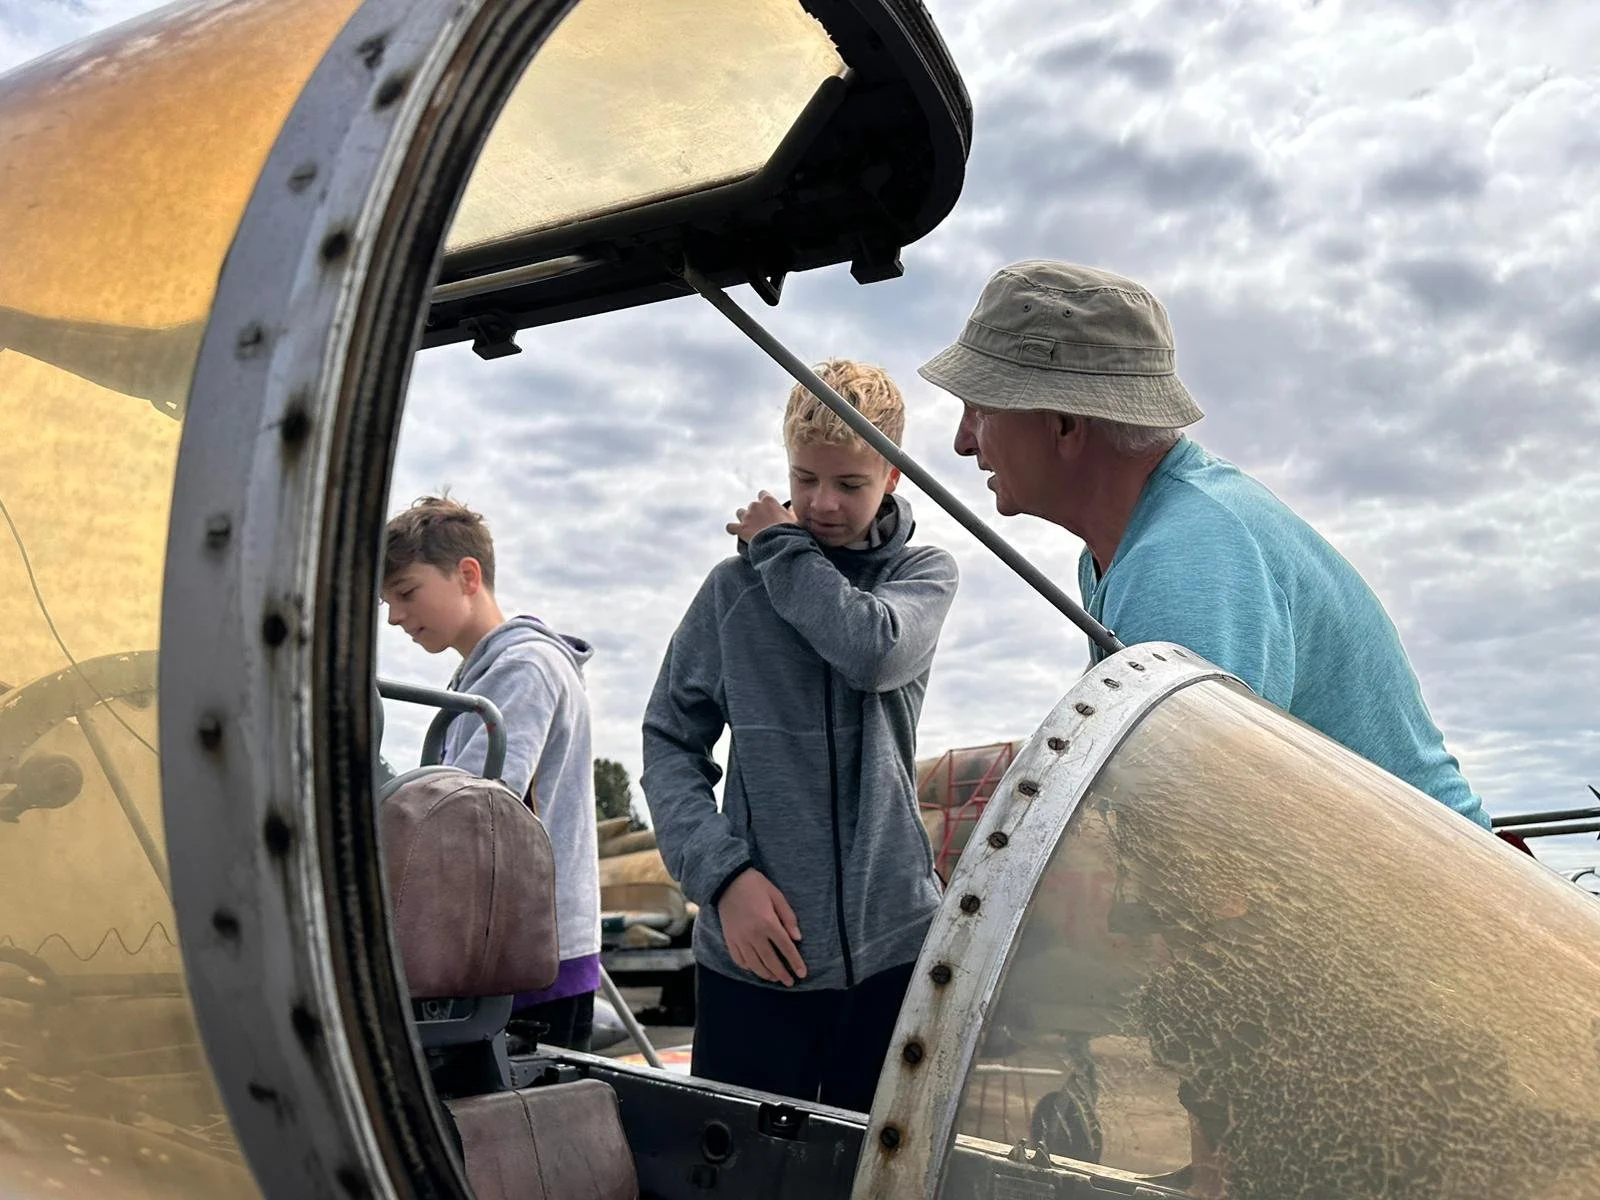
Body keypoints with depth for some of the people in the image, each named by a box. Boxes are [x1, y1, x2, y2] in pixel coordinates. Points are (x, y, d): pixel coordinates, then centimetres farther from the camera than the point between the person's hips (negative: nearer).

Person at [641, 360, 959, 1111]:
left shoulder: (924, 571, 4)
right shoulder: (734, 586, 4)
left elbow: (875, 650, -18)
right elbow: (670, 741, 4)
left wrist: (782, 548, -6)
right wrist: (722, 872, -10)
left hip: (892, 943, 0)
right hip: (750, 956, 0)